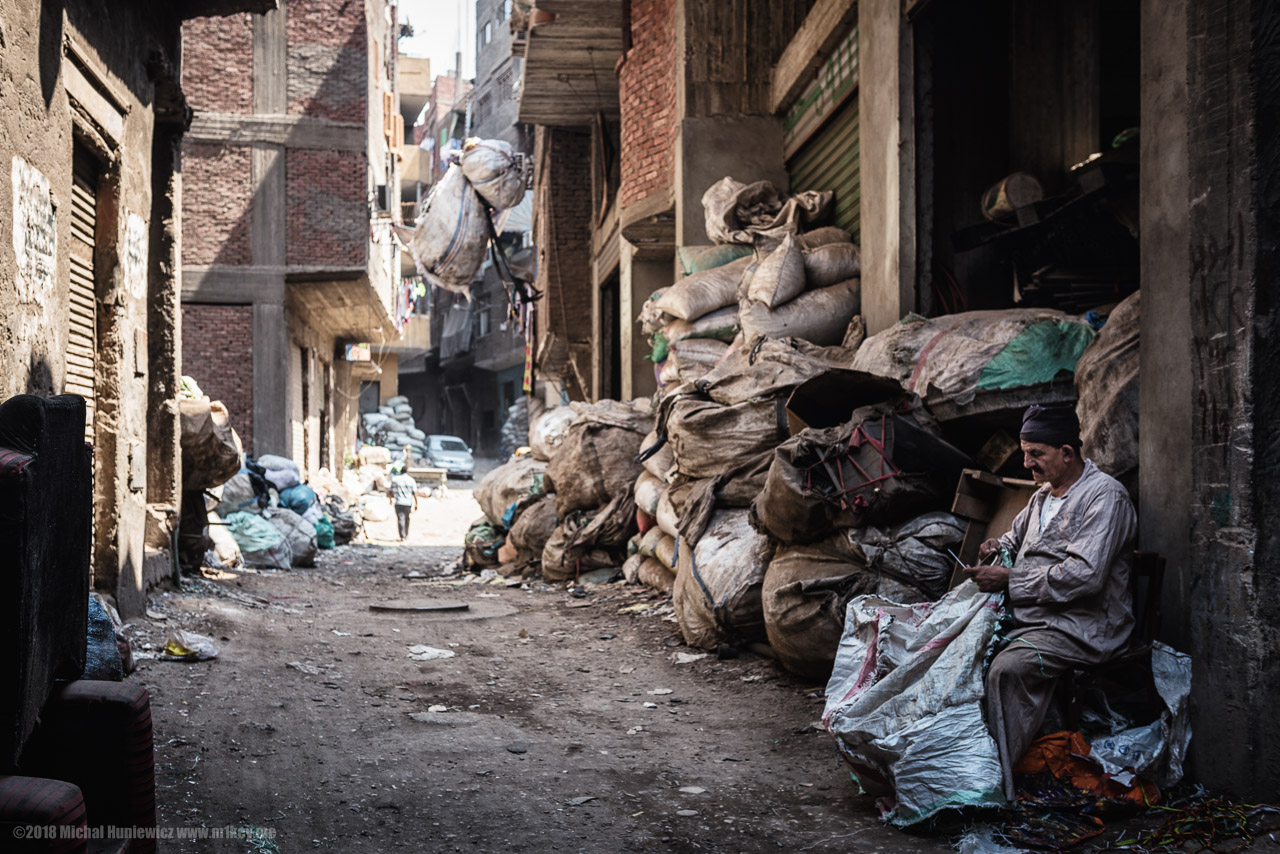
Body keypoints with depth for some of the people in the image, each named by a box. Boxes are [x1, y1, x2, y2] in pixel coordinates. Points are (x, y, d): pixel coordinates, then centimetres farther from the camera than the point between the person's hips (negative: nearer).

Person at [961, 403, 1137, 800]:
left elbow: (1084, 576, -23)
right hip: (1029, 615, 9)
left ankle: (998, 789, -31)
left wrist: (1009, 580, -18)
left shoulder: (1104, 497, -11)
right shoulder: (1044, 494, 17)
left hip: (1081, 628, -9)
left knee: (1008, 668, -34)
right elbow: (1019, 534, 36)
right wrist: (999, 546, 9)